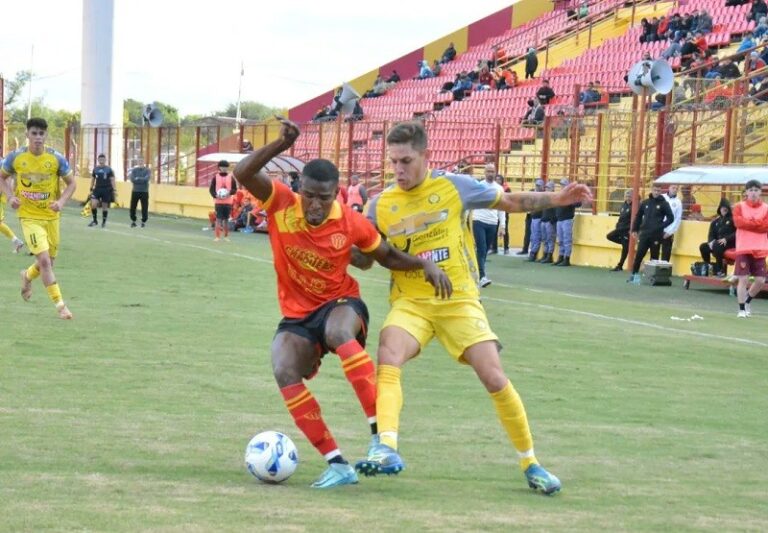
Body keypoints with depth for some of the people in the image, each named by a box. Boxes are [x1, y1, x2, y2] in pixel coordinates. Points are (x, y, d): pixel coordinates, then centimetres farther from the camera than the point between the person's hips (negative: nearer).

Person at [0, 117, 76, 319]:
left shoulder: (56, 158, -8)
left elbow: (71, 183, 1)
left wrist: (61, 202, -16)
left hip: (51, 216, 3)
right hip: (29, 217, -3)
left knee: (49, 260, 14)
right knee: (44, 259, -17)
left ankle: (28, 276, 49)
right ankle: (60, 304, -11)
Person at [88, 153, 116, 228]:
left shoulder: (109, 169, -4)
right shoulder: (95, 169, 5)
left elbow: (112, 180, -4)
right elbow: (92, 179, 13)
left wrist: (114, 190, -10)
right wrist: (91, 189, 10)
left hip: (106, 190, -2)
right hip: (97, 189, 2)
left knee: (105, 206, 5)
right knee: (93, 204, -12)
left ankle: (104, 222, 20)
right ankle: (95, 220, 3)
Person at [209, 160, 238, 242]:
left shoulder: (231, 178, 6)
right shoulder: (215, 177, 5)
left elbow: (235, 189, 4)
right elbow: (211, 189, 3)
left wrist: (230, 192, -17)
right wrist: (215, 195, -15)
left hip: (228, 202, 1)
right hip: (218, 201, -1)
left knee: (226, 219, 6)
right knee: (218, 218, -5)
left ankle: (226, 236, 16)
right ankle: (217, 236, -4)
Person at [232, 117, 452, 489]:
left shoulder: (352, 223, -11)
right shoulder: (281, 205, -11)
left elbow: (387, 256, 5)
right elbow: (242, 173, -24)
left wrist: (426, 265, -10)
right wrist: (280, 145, -35)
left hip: (340, 305, -2)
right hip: (296, 318, 2)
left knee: (338, 332, -39)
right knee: (284, 373, -27)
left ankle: (382, 437, -39)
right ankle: (337, 464, -24)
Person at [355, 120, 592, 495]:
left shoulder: (454, 187, -2)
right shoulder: (381, 206, 2)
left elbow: (510, 202, 10)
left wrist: (557, 199, -1)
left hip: (459, 300, -1)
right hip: (410, 303, 1)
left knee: (494, 378, -8)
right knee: (387, 358, -29)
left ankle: (530, 463, 8)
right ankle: (386, 449, -37)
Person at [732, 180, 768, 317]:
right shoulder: (739, 207, 4)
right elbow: (738, 222, -13)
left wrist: (748, 223, -9)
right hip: (743, 249, -2)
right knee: (743, 279, -6)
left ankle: (747, 300, 28)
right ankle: (742, 309, 4)